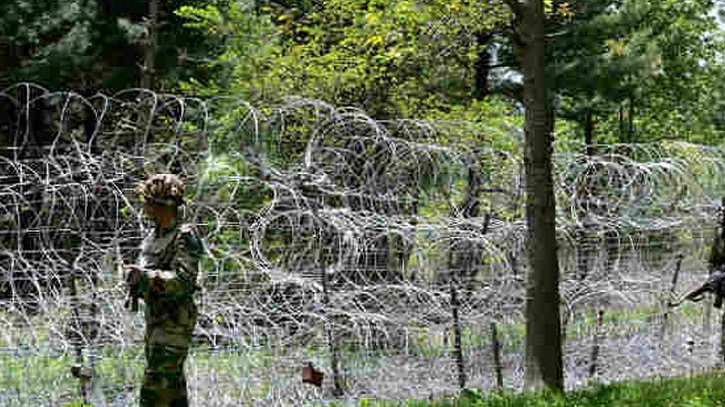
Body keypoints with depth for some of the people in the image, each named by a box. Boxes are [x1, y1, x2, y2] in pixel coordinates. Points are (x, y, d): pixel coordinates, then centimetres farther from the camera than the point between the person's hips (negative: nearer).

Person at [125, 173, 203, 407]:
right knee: (173, 385, 14)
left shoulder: (184, 237, -14)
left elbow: (183, 281, -22)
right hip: (155, 317, 9)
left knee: (157, 381, -12)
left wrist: (146, 275, -19)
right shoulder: (154, 236, 13)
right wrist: (136, 281, 2)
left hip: (175, 320, -9)